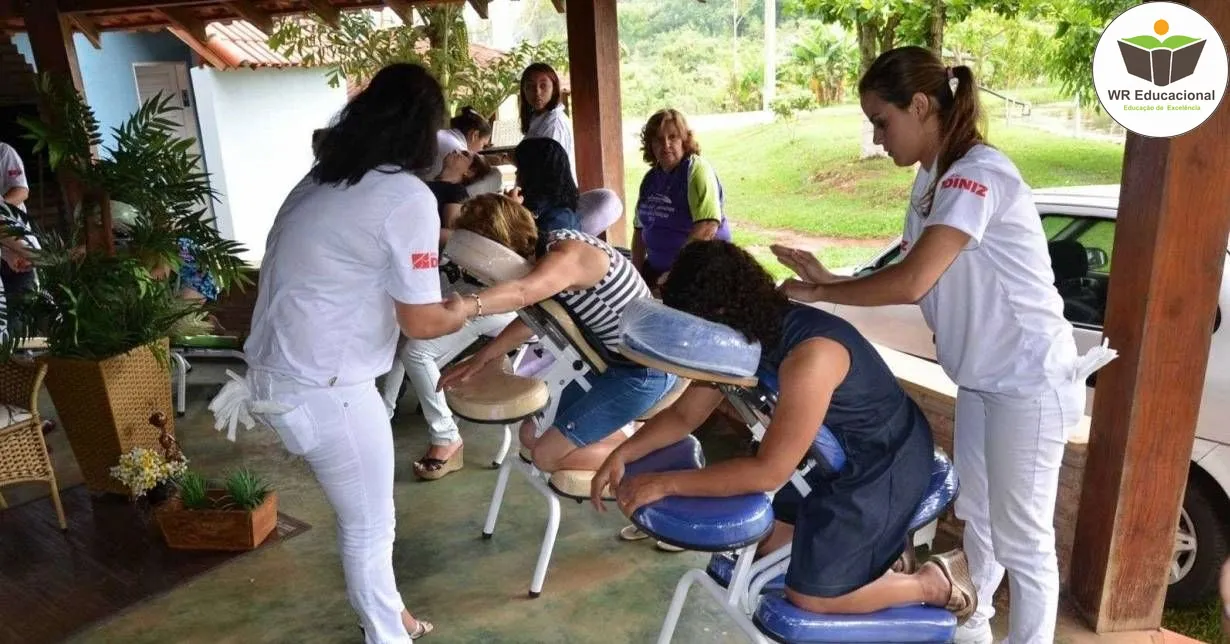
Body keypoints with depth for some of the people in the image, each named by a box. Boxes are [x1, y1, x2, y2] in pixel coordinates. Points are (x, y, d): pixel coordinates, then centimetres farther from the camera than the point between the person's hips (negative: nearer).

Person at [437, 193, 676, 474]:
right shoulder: (548, 252, 1)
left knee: (547, 454, -7)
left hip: (644, 371, -9)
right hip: (607, 361, 9)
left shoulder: (568, 255, -27)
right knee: (533, 435, 11)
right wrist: (480, 358, 6)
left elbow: (520, 293, -48)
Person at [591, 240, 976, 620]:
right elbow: (684, 416, -2)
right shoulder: (743, 338, -9)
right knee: (756, 540, 14)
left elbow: (770, 471, -35)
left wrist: (665, 484, -33)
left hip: (883, 461, -8)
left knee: (808, 596, -3)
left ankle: (937, 583, 14)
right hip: (834, 452, 8)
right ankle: (874, 541, 29)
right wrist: (622, 454, -17)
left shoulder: (810, 354, -36)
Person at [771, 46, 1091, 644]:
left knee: (1021, 539, 4)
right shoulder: (932, 180, 6)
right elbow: (910, 278, 4)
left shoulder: (979, 173, -24)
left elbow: (911, 283, -32)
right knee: (976, 514, 23)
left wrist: (817, 293, -20)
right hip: (979, 378, 9)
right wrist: (830, 280, -9)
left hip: (1029, 382, -9)